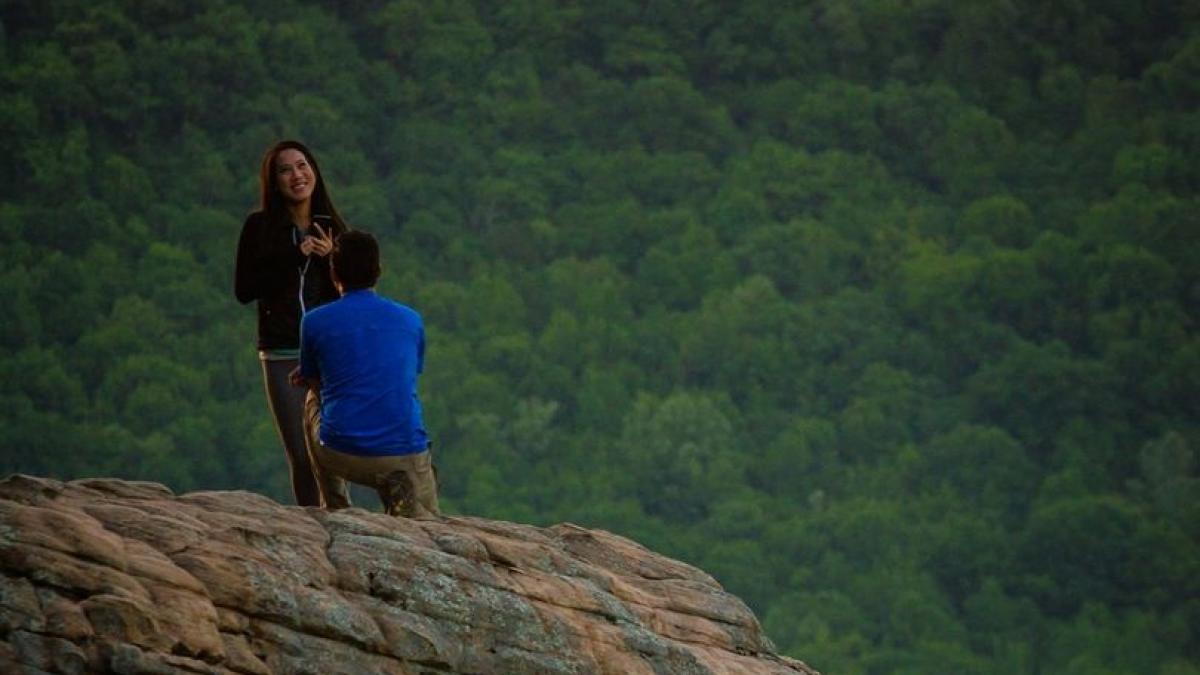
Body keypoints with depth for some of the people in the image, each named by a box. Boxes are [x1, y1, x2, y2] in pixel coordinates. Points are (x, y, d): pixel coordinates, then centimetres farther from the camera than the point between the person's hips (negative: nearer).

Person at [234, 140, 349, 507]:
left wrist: (331, 258, -13)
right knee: (301, 457, 1)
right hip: (283, 356, -1)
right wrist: (294, 257, -13)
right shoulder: (260, 227, 1)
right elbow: (243, 290, -5)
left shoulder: (333, 229, 6)